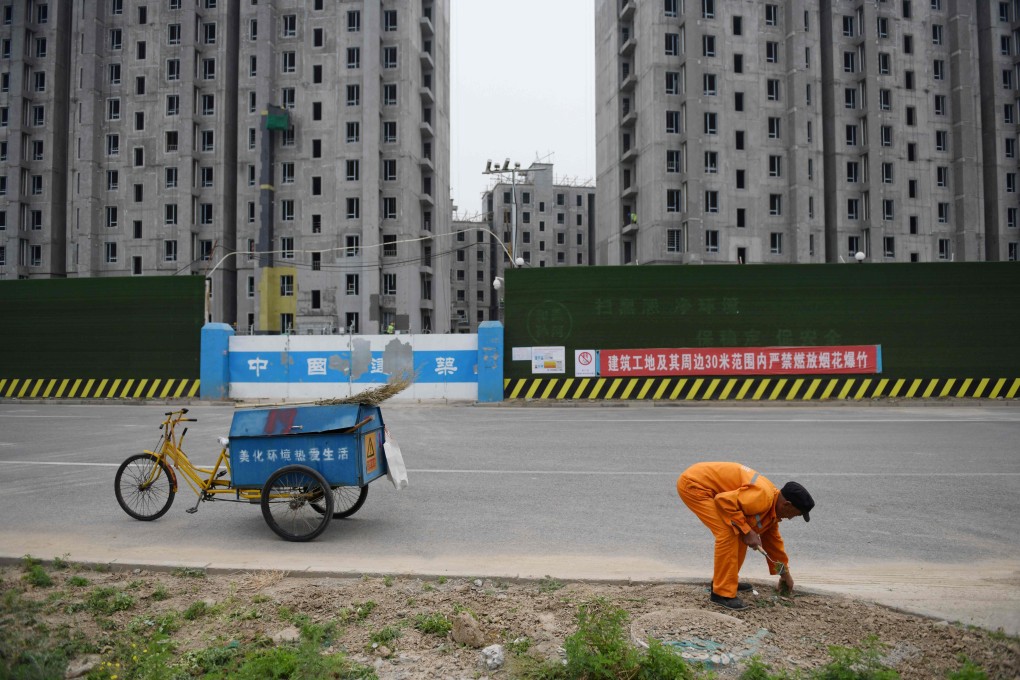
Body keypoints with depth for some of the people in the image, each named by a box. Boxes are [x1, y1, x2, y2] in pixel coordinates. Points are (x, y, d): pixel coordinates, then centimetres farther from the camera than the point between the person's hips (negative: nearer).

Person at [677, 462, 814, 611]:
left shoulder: (772, 505, 8)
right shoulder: (762, 496, -24)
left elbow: (772, 540, 22)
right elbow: (724, 501, -30)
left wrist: (784, 573, 31)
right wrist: (747, 531, -19)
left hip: (708, 487, 10)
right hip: (693, 483, -10)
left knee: (739, 534, 14)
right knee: (728, 533, -17)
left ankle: (722, 581, 27)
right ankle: (723, 593, -6)